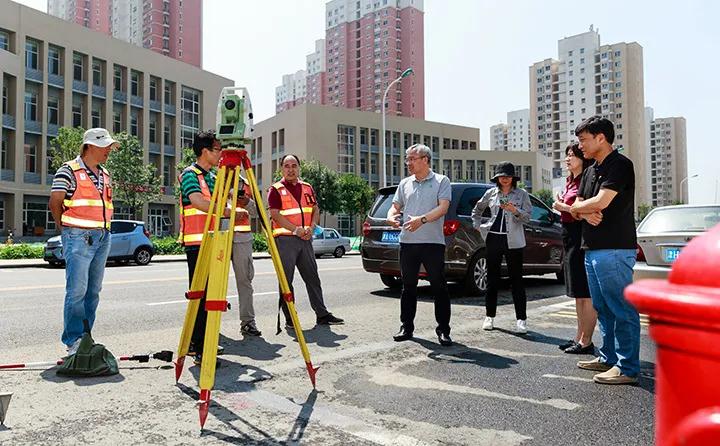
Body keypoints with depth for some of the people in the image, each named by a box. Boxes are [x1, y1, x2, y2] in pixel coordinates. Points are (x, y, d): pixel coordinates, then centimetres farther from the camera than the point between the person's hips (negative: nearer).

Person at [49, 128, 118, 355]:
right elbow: (54, 203, -6)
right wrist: (66, 230, 2)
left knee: (93, 291, 8)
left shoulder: (105, 174, 16)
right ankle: (73, 341, -2)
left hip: (102, 237, 7)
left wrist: (103, 229, 16)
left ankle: (85, 337, 16)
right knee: (77, 290, -10)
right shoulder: (69, 170, -5)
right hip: (78, 237, -7)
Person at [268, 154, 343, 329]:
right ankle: (290, 319, 8)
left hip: (305, 239, 5)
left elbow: (316, 210, 12)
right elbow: (275, 215, -11)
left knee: (313, 277, 8)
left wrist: (311, 227, -6)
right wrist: (295, 229, -19)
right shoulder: (276, 189, -2)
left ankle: (322, 314, 15)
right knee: (286, 280, 0)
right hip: (285, 238, -5)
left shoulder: (307, 188, 14)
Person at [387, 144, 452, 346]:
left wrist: (422, 219, -25)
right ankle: (407, 327, 21)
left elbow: (443, 208, -10)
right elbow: (396, 206, 16)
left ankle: (443, 330, 9)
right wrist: (391, 216, -8)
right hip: (407, 241, 5)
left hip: (433, 242, -4)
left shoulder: (441, 181, 2)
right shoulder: (405, 183, 16)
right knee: (408, 287, 11)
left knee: (439, 287, 0)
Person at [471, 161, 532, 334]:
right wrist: (477, 225, 12)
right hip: (493, 239, 2)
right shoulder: (491, 193, 11)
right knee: (492, 279, 8)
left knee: (516, 280, -1)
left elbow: (527, 217, -3)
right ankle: (490, 316, 18)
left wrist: (515, 211, -21)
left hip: (513, 241, -2)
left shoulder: (521, 194, 5)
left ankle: (521, 319, 5)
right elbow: (477, 209, 25)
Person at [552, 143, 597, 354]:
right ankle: (580, 336, 24)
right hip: (570, 237, 10)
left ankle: (586, 341, 2)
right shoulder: (570, 181, 17)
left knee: (586, 293, -4)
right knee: (578, 293, 15)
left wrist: (562, 206, -12)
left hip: (582, 239, -10)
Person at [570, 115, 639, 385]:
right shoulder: (591, 171, 19)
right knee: (603, 309, 16)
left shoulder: (620, 165, -9)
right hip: (592, 250, 10)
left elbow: (601, 201, -20)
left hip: (614, 250, -10)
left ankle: (627, 368, 2)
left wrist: (579, 206, 0)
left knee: (622, 309, -4)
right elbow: (576, 208, 17)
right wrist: (585, 211, -6)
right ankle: (608, 358, 27)